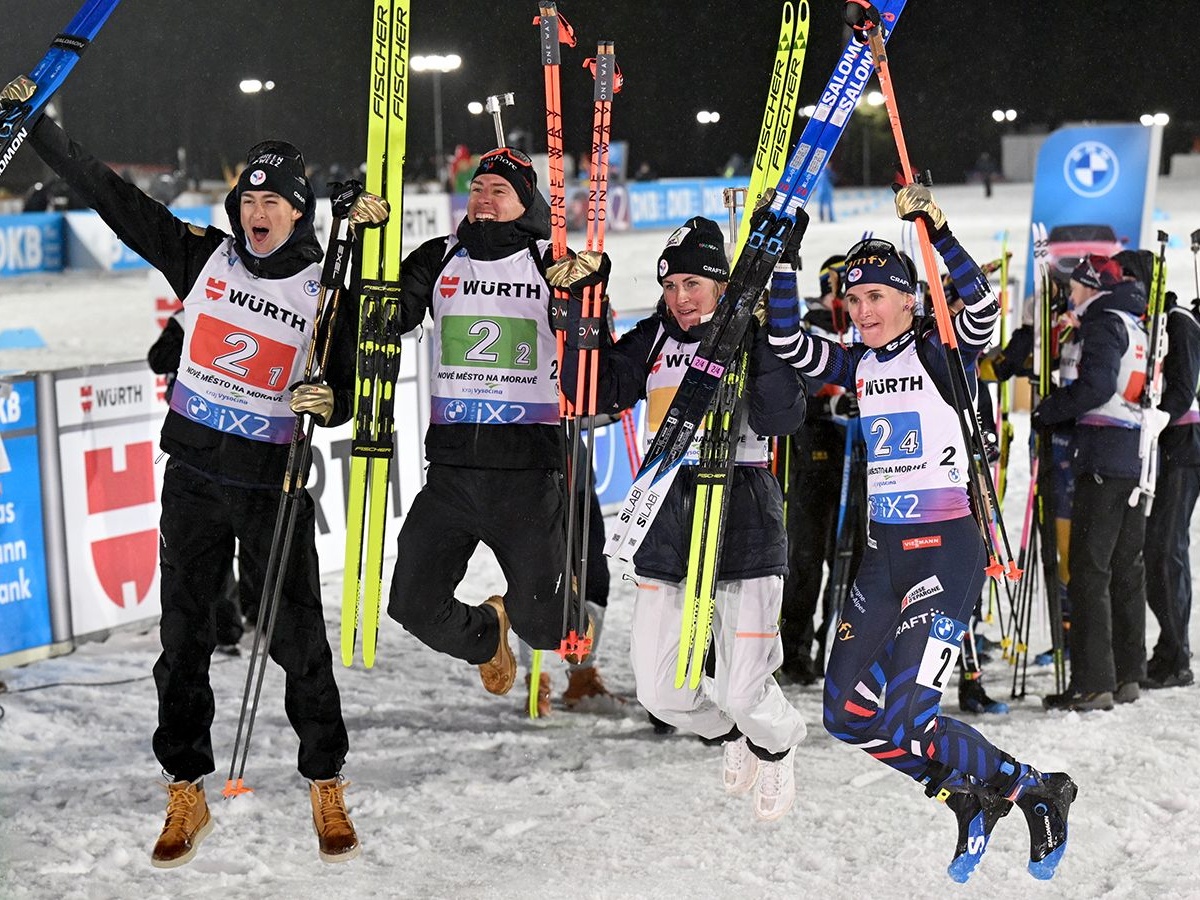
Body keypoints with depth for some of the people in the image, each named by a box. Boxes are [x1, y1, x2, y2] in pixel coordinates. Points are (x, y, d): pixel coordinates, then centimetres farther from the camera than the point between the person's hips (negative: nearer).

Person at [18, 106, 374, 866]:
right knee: (184, 638, 7)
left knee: (299, 639, 0)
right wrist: (37, 125, 1)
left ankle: (328, 789, 16)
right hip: (194, 476, 3)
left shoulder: (328, 292, -5)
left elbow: (346, 388, 0)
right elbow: (109, 194, 2)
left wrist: (330, 401, -24)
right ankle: (186, 796, 19)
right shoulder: (203, 255, 1)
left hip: (275, 485, -2)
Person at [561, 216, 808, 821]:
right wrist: (581, 318, -7)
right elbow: (595, 393, 2)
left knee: (742, 693, -6)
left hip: (743, 520, -4)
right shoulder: (653, 339, 9)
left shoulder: (752, 338, -3)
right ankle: (732, 735, 38)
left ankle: (776, 747, 30)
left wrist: (763, 337, -23)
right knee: (659, 692, 5)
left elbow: (780, 419, -17)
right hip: (668, 521, 5)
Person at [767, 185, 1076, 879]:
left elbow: (982, 309, -26)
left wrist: (938, 231, -35)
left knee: (904, 722, -13)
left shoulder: (939, 355, -7)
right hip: (883, 552, 7)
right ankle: (973, 796, 20)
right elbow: (786, 340, 3)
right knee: (847, 714, 4)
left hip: (946, 551, -7)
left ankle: (1039, 791, 9)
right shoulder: (859, 366, 10)